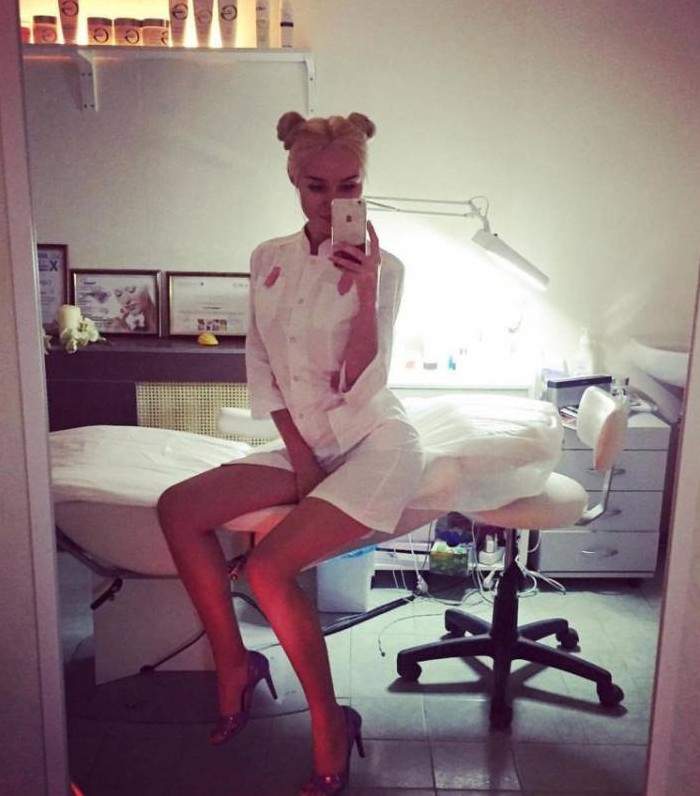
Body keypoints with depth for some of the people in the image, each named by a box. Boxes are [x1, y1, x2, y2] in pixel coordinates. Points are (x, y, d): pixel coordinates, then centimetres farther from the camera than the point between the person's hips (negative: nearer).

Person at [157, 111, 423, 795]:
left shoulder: (382, 267, -9)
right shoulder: (268, 260, 5)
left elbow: (361, 384, -16)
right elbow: (260, 367, 7)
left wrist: (366, 291, -27)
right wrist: (296, 449, -2)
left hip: (374, 443, -6)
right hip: (306, 444, 6)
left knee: (268, 568, -23)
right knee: (178, 508, -11)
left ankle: (330, 726, -2)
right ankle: (234, 664, 4)